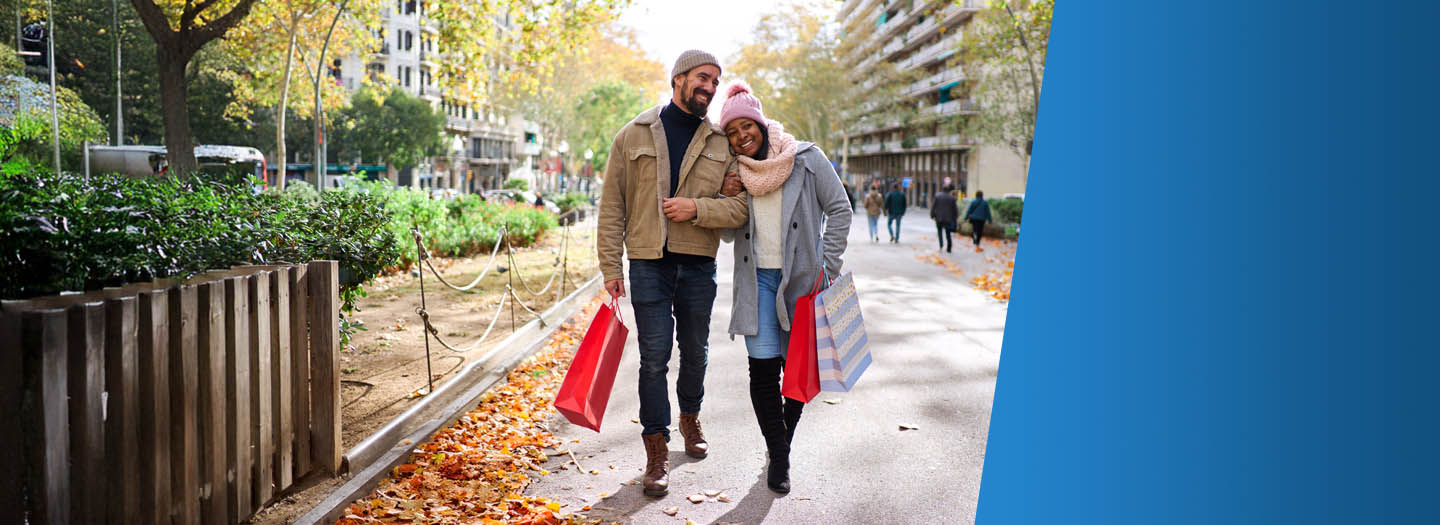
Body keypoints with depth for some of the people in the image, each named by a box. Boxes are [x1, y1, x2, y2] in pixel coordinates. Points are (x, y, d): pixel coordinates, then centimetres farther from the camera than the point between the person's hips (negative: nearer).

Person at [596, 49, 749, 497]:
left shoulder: (721, 144, 6)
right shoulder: (633, 136, 2)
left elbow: (740, 207, -1)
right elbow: (612, 207, 1)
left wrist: (697, 208, -18)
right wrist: (611, 267, -4)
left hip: (698, 265, 2)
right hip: (649, 263, -2)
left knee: (695, 351, 16)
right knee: (654, 357, -4)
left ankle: (690, 418, 41)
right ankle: (657, 451, 7)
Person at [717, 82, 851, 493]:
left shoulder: (807, 158, -2)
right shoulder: (735, 173, 9)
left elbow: (839, 209, -1)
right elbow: (728, 231, 16)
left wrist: (828, 266, -7)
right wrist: (726, 201, -5)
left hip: (802, 278, -2)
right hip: (757, 280, 2)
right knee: (763, 367, -6)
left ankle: (783, 442, 29)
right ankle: (778, 457, 7)